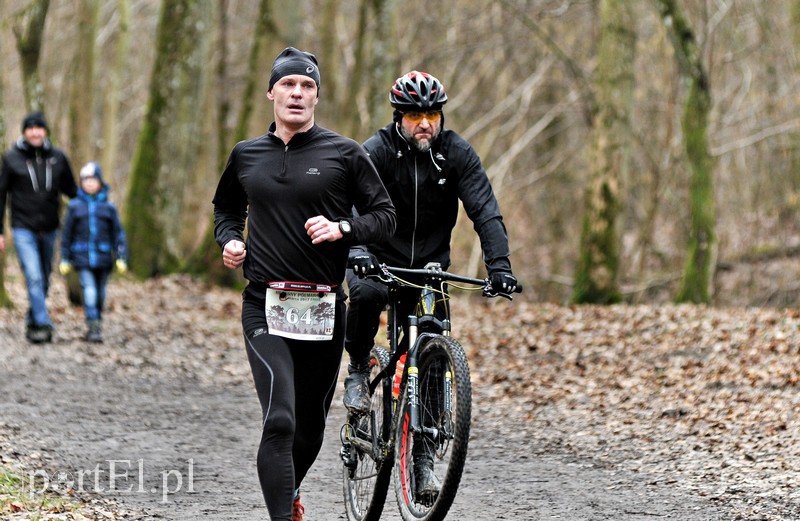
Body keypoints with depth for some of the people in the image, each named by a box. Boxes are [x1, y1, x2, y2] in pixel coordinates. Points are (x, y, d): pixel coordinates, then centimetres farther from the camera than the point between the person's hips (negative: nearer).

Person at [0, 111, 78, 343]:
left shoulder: (58, 157, 2)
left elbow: (71, 190, 12)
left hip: (49, 229, 3)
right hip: (23, 230, -3)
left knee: (44, 280, 12)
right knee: (34, 278, -15)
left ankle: (32, 322, 28)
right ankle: (43, 324, -16)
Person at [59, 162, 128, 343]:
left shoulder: (108, 207, 5)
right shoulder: (75, 206, 4)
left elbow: (118, 234, 6)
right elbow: (67, 234, 9)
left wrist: (121, 258, -1)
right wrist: (64, 259, 8)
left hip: (103, 258, 2)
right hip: (83, 258, -2)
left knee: (100, 293, 10)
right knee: (89, 292, -14)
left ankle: (98, 322, 27)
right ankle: (93, 328, -14)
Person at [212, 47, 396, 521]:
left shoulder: (345, 154, 2)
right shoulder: (247, 156, 10)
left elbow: (385, 216, 3)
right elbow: (227, 207, 28)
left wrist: (342, 228, -15)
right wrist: (229, 240, 7)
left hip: (324, 310, 0)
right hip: (266, 306, 0)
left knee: (311, 427, 12)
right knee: (280, 421, -19)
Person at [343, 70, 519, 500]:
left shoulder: (457, 154, -10)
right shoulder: (376, 151, -15)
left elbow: (485, 212, -16)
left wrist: (499, 267, -30)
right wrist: (356, 249, -48)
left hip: (429, 264, 2)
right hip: (378, 258, -2)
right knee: (368, 293, -36)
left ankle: (422, 456, 5)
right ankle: (358, 369, -10)